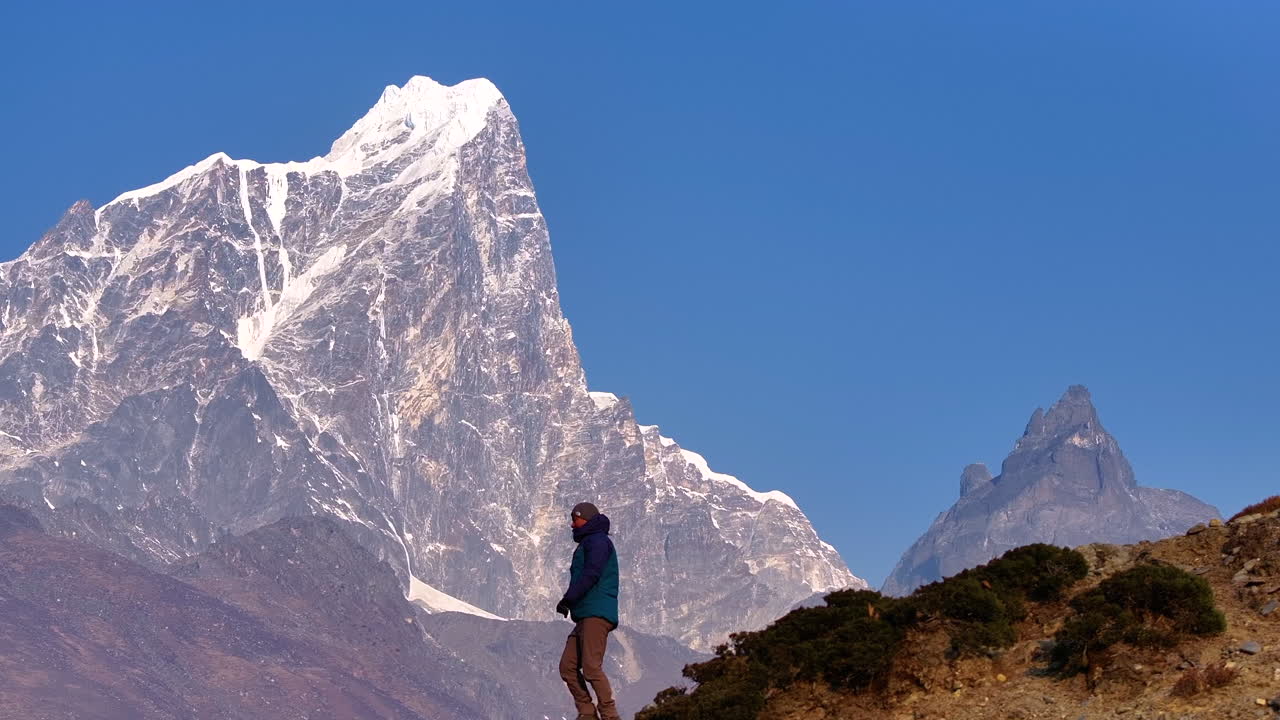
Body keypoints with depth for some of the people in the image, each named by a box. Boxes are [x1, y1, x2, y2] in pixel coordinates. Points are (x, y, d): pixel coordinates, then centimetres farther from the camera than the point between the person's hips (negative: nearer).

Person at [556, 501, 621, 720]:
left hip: (597, 614, -10)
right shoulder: (588, 544, 28)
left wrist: (568, 599, -16)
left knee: (591, 667, -16)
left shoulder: (598, 541, -3)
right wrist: (570, 603, 10)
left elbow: (591, 574, -16)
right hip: (585, 617, 10)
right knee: (568, 667, 2)